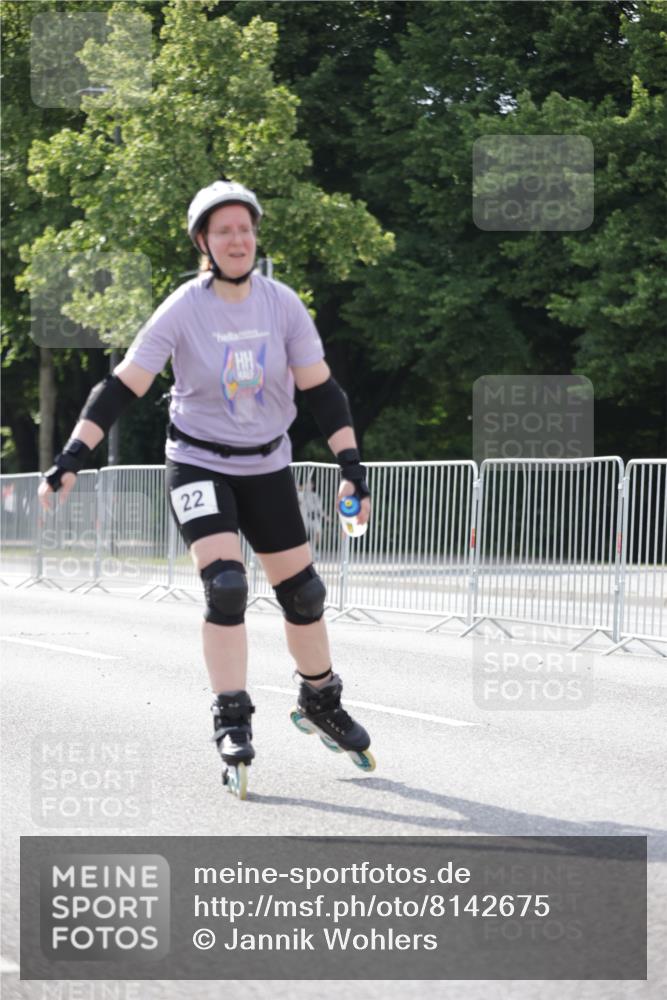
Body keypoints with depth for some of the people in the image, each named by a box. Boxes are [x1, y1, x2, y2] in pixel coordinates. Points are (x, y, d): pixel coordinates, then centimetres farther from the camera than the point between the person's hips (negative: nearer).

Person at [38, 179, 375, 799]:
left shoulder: (283, 305, -8)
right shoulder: (183, 311, -15)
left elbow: (320, 390, -3)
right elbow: (122, 386, -16)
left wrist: (351, 464, -10)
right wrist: (71, 458, -23)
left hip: (267, 467, 3)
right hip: (197, 464, -3)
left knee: (301, 589, 7)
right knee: (225, 585, -20)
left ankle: (320, 704, 30)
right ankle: (232, 726, -11)